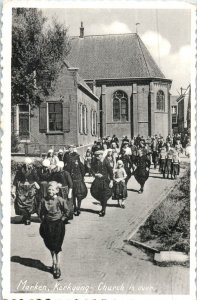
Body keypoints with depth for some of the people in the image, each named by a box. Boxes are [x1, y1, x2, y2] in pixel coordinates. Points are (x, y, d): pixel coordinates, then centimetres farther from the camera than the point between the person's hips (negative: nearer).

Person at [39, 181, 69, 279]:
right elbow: (41, 212, 7)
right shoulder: (44, 200, -6)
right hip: (47, 225, 3)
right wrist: (43, 220, 1)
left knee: (57, 247, -1)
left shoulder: (60, 200, -14)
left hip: (58, 224, -3)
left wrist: (62, 219, -3)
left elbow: (66, 211, -1)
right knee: (50, 246, 13)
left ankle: (57, 267, 7)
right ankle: (54, 263, 31)